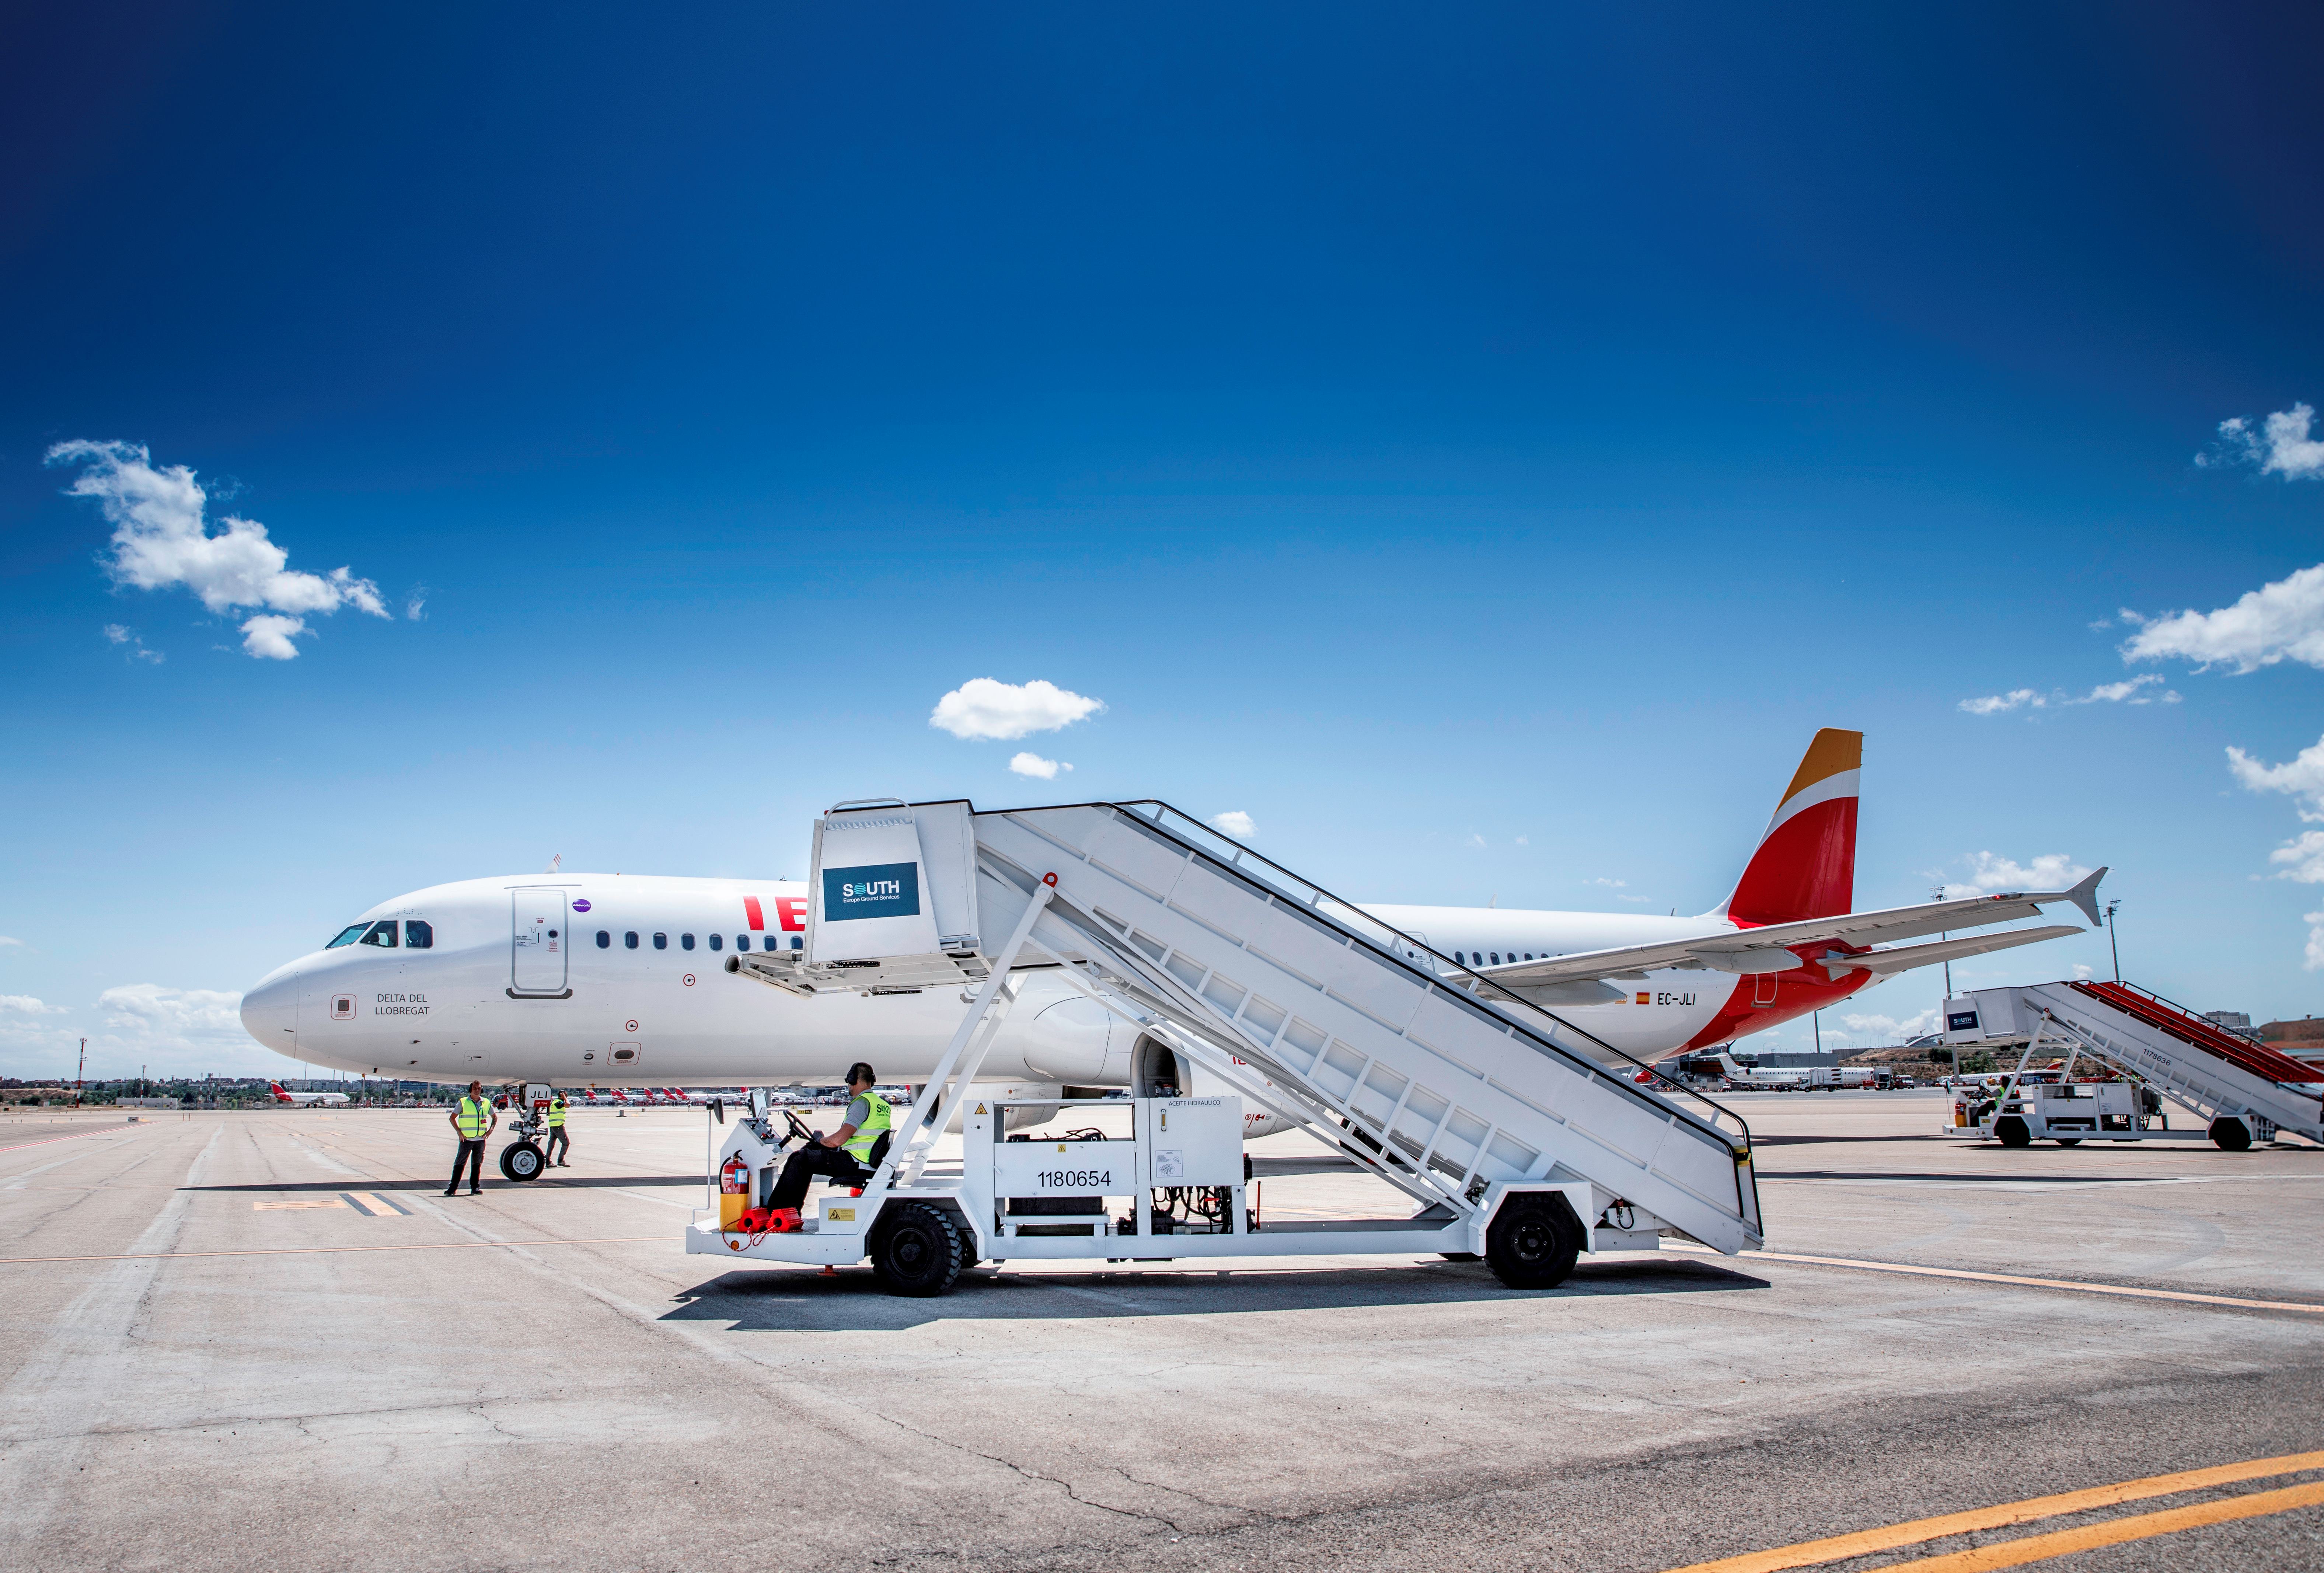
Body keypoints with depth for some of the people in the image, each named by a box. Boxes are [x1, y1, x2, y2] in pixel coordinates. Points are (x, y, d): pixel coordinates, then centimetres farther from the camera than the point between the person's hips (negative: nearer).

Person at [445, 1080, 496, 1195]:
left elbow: (495, 1117, 21)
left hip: (481, 1139, 3)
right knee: (460, 1163, -1)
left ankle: (475, 1187, 12)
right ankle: (453, 1187, 4)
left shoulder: (487, 1103, 8)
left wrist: (490, 1130, 6)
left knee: (477, 1165, 7)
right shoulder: (463, 1102, -1)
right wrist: (459, 1132, -5)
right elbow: (452, 1118, 3)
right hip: (466, 1139, -3)